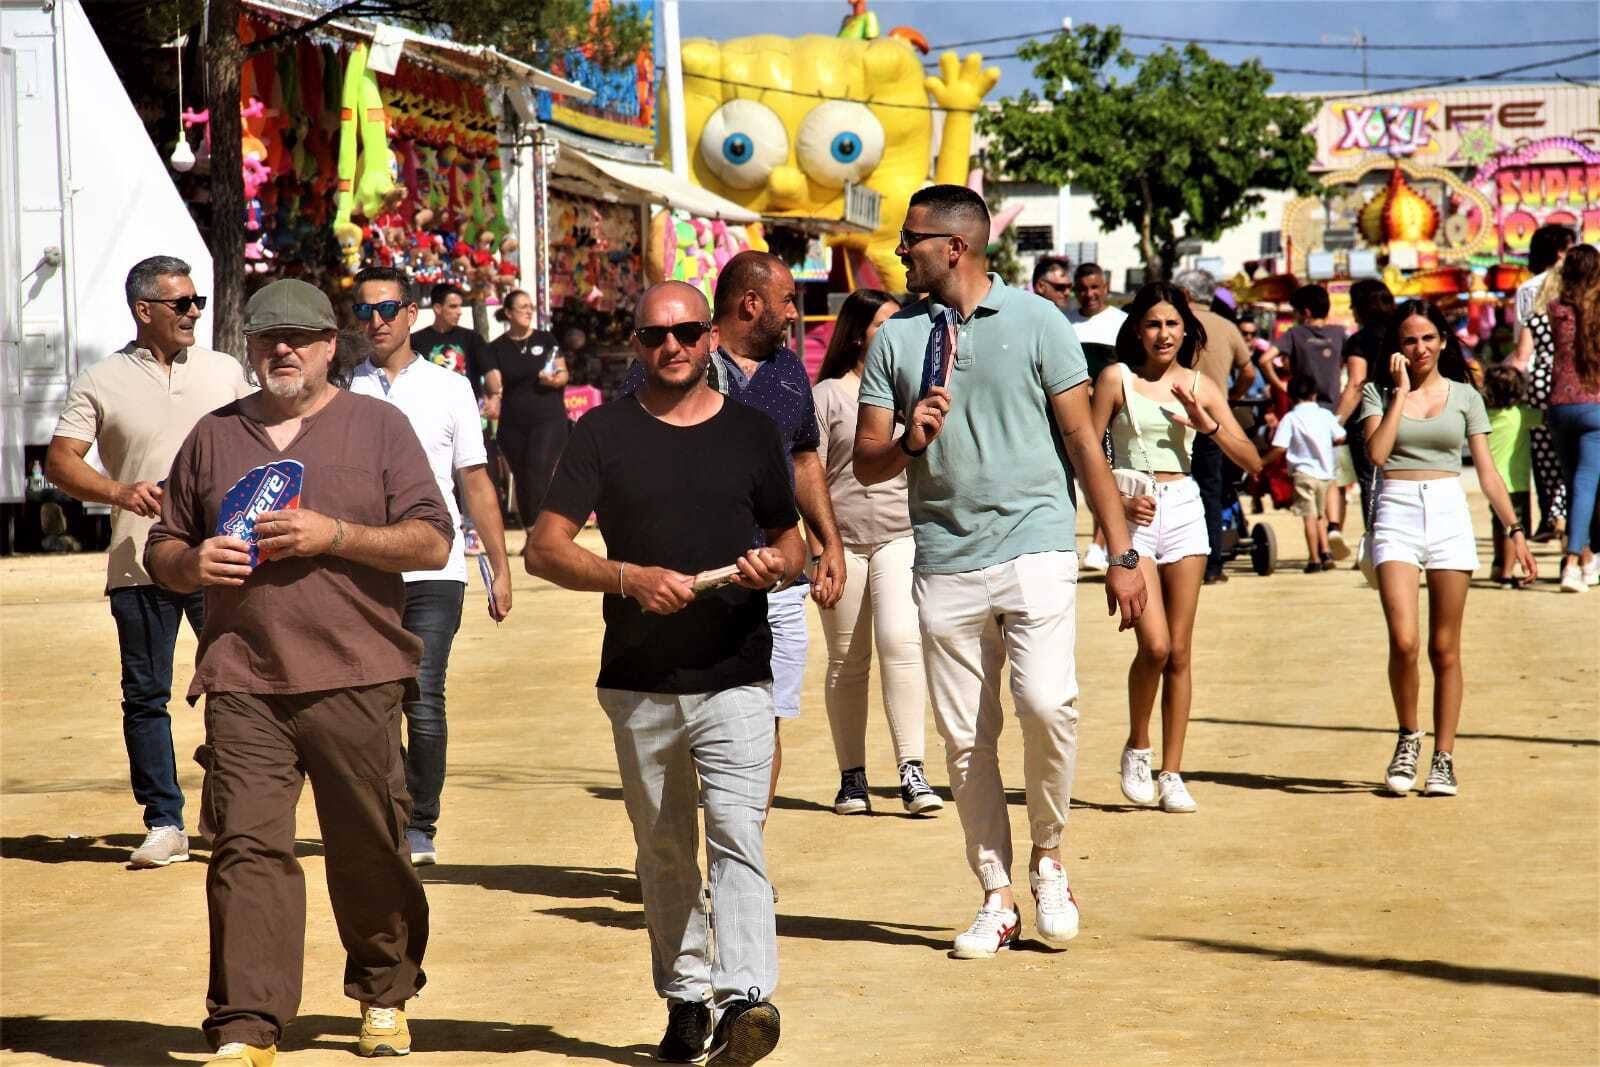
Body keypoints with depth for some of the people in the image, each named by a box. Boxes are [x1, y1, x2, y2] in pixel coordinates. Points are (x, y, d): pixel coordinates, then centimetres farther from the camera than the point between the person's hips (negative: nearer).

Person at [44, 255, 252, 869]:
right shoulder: (101, 383, 4)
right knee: (145, 696, 2)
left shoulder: (225, 372, 11)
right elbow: (59, 462, -1)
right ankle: (163, 825, 10)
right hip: (139, 563, -1)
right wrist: (119, 491, -16)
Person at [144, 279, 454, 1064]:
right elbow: (161, 550, 21)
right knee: (246, 848, -9)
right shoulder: (213, 437, 16)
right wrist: (191, 563, -3)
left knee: (369, 852, 6)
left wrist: (333, 535, -13)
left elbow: (432, 542, 0)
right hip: (242, 682, 1)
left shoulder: (378, 426, 7)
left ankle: (385, 998, 27)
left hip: (356, 681, -1)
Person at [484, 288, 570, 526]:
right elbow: (493, 378, -5)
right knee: (522, 481, 7)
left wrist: (555, 379, -16)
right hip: (512, 424, 2)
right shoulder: (496, 348, 8)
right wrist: (494, 396, -28)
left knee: (538, 477, -16)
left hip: (548, 420, -2)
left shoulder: (546, 340, 8)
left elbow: (564, 374, 7)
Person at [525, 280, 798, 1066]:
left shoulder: (753, 433, 8)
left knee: (736, 834, -16)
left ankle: (746, 997, -24)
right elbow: (545, 547, -5)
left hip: (736, 678, -1)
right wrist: (630, 576, -21)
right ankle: (686, 997, 23)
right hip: (639, 682, 1)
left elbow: (791, 542, 17)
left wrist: (777, 565, -8)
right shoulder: (605, 433, 3)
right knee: (664, 852, 10)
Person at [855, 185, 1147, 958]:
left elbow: (1082, 440, 3)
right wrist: (909, 442, -13)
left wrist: (1122, 553, -1)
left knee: (1045, 702, -20)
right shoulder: (895, 337, 10)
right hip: (943, 563, 3)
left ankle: (1047, 858, 3)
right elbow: (866, 464, 10)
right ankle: (996, 898, 14)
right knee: (965, 740, 3)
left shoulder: (1035, 321, 3)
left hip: (1033, 548, -3)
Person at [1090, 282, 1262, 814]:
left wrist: (1207, 423, -7)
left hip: (1185, 510, 3)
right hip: (1134, 512, -3)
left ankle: (1171, 773, 9)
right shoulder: (1116, 378, 0)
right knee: (1155, 645, -14)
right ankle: (1137, 748, 10)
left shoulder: (1200, 386, 8)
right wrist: (1118, 502, -13)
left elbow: (1252, 461, 7)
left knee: (1179, 652, 2)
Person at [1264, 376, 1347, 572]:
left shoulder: (1290, 418, -6)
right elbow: (1340, 438, 4)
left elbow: (1279, 448, -13)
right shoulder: (1326, 415, 4)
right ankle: (1326, 553, 12)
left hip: (1303, 472, -4)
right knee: (1320, 515, 19)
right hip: (1325, 472, 4)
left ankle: (1314, 560, -4)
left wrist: (1261, 461, -1)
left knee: (1309, 516, -3)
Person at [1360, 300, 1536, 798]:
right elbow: (1376, 451, -10)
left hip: (1449, 514, 1)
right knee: (1404, 641, -15)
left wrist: (1515, 530, 3)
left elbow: (1487, 472, 10)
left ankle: (1443, 758, 10)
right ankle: (1408, 738, 8)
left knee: (1445, 649, 2)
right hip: (1397, 514, -1)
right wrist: (1401, 392, -7)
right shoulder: (1379, 391, 6)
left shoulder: (1464, 396, 10)